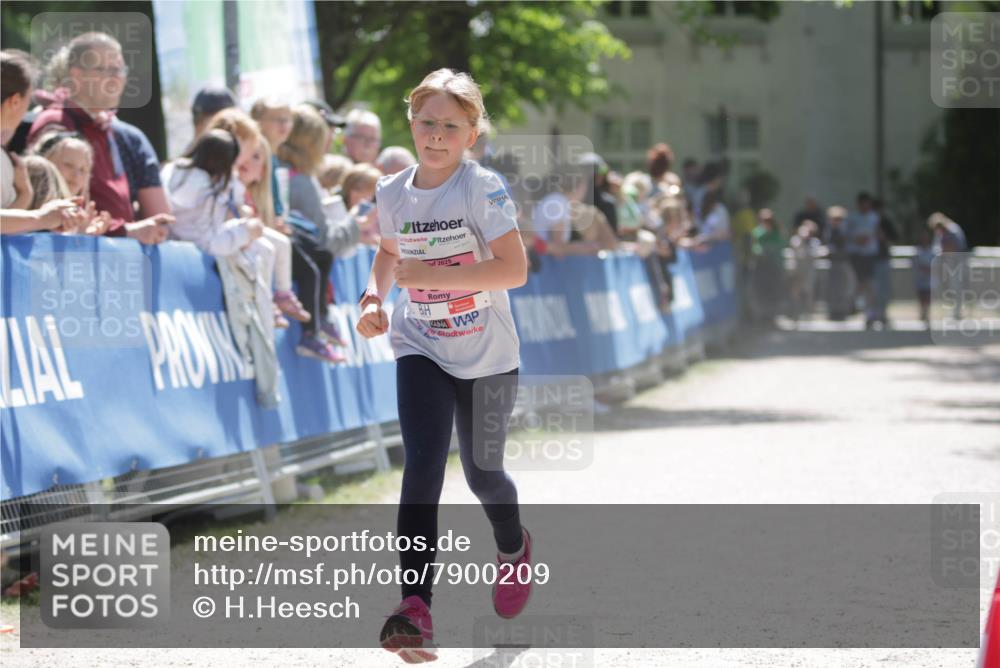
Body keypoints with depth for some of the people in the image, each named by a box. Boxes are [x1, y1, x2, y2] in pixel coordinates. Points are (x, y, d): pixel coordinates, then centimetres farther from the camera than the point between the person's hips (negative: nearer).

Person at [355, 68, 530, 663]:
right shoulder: (393, 192, 1)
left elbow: (515, 269, -22)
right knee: (423, 464, -18)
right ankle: (415, 608, -27)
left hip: (487, 356, -2)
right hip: (421, 352, 2)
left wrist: (431, 275, -25)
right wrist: (375, 298, 3)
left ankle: (514, 547, 49)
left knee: (482, 472, 13)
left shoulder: (484, 188, -14)